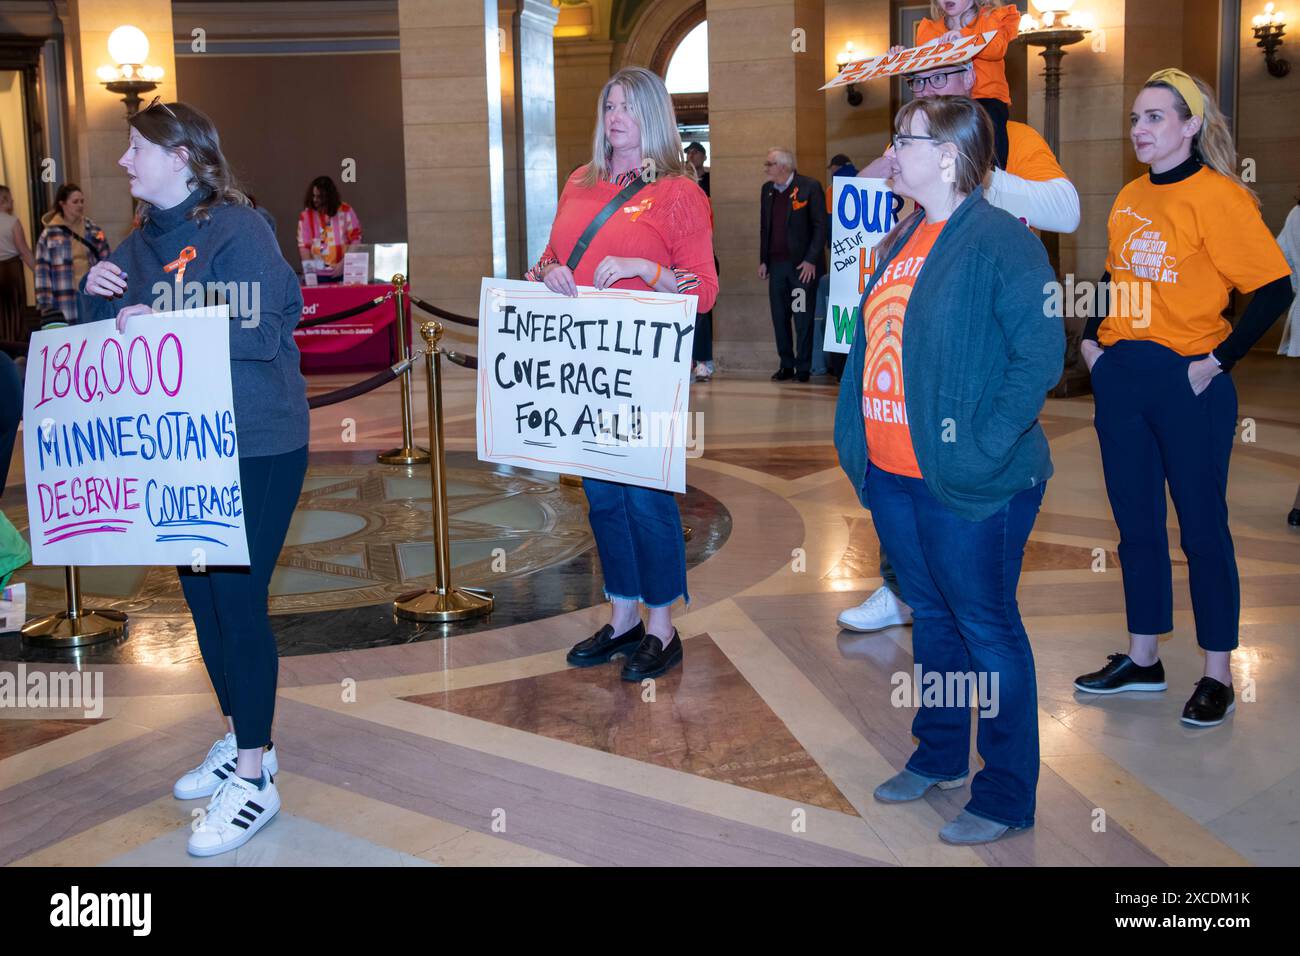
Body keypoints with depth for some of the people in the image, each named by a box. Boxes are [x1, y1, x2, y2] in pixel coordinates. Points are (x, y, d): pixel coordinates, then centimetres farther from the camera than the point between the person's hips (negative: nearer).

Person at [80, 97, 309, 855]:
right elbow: (117, 335, 16)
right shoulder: (143, 241, 12)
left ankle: (255, 778, 7)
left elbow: (262, 332, -20)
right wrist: (98, 298, -4)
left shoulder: (237, 229, -11)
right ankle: (240, 741, 31)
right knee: (201, 592, 14)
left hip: (255, 448, -8)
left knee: (238, 598, -5)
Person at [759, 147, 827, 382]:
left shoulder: (809, 187, -6)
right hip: (776, 264, 6)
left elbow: (821, 226, -7)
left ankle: (803, 367, 8)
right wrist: (763, 261, 13)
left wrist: (811, 260, -12)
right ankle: (786, 365, 15)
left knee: (803, 318, 0)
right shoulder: (767, 189, 12)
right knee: (779, 317, 6)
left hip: (803, 265, -5)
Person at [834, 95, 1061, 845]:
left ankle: (1007, 797, 15)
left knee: (987, 632, 2)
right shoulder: (903, 240, 13)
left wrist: (984, 446, -23)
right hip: (893, 474, 8)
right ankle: (939, 758, 37)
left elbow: (1042, 353, -20)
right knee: (932, 617, 20)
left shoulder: (1000, 240, -14)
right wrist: (855, 435, 12)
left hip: (968, 484, -8)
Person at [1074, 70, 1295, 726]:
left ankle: (1217, 676, 14)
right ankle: (1143, 660, 27)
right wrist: (1092, 339, 11)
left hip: (1187, 383, -7)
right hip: (1120, 379, 7)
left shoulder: (1217, 197, -10)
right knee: (1136, 523, 13)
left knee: (1202, 526, 2)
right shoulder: (1129, 199, 11)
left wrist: (1220, 360, -15)